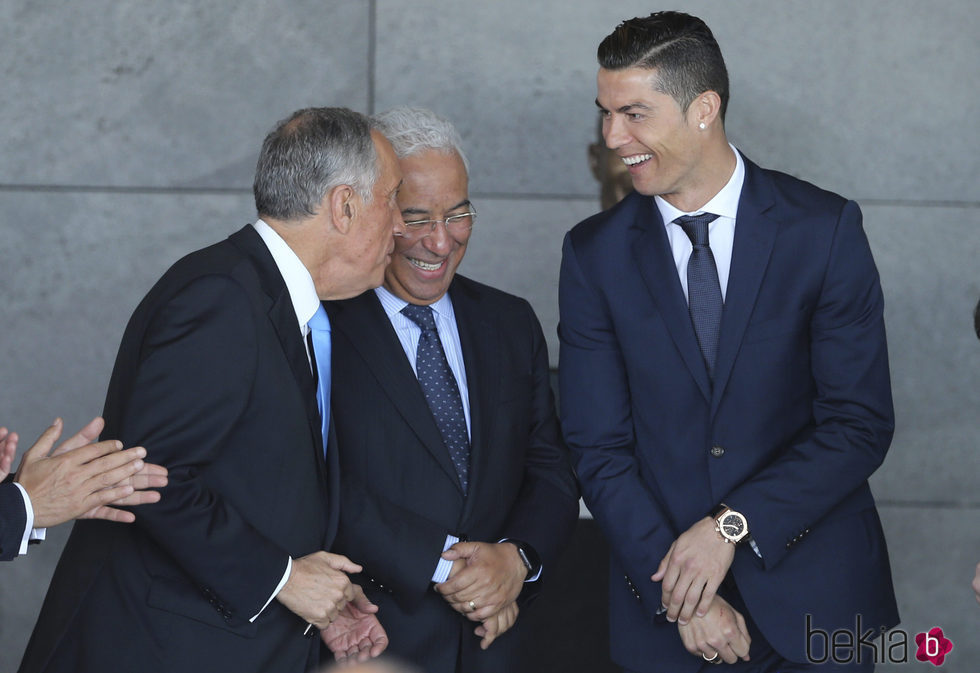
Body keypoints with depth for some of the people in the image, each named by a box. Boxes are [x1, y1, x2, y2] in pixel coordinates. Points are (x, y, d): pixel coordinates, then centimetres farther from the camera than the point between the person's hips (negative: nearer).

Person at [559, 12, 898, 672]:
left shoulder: (824, 228, -6)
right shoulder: (595, 253, 0)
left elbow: (861, 422, -9)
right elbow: (599, 447, -3)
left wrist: (732, 525, -17)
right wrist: (677, 597, -12)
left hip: (815, 597, -1)